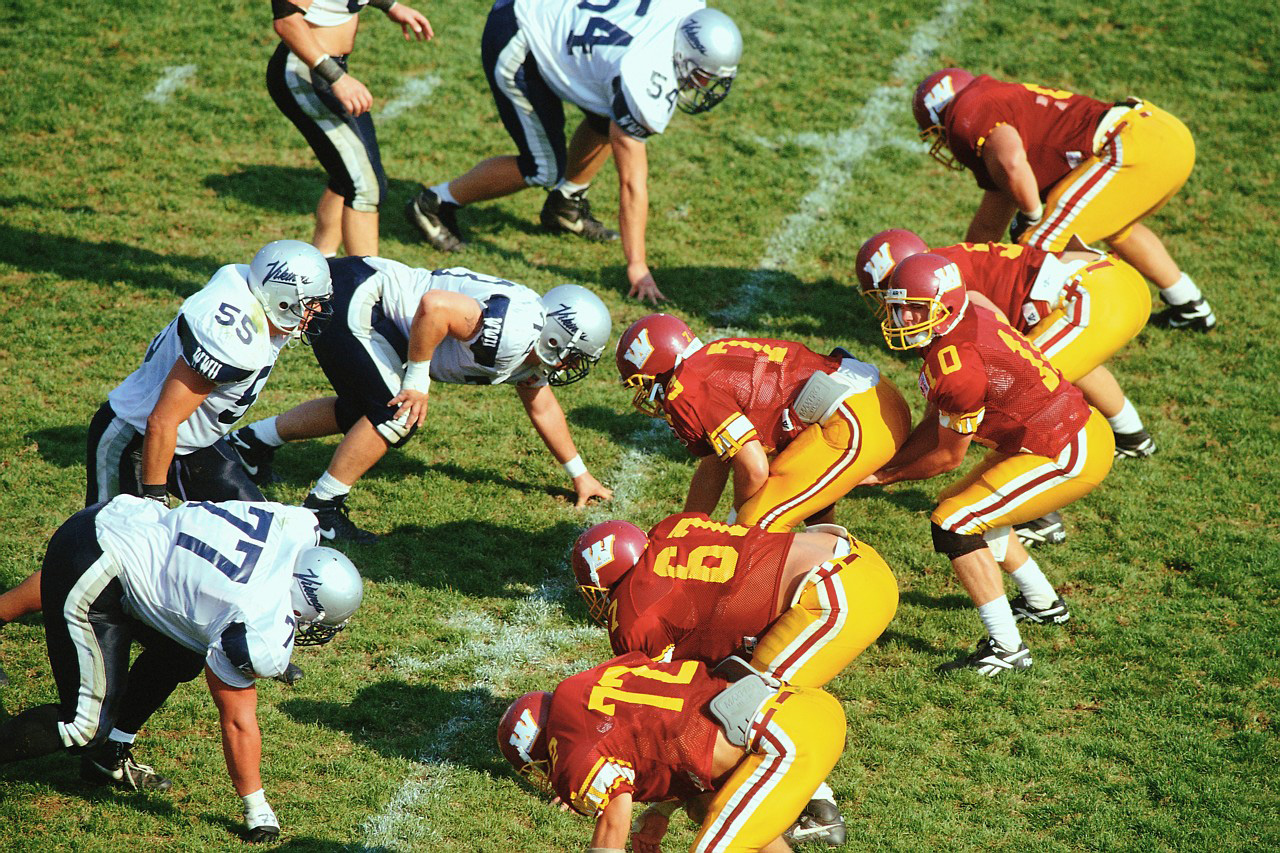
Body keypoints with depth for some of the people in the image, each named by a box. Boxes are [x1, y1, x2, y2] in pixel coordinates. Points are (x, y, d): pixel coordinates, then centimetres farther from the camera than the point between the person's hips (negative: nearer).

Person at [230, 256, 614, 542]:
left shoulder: (532, 346, 8)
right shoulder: (513, 332, -24)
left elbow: (541, 405, 26)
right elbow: (434, 306, -33)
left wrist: (579, 473, 33)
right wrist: (417, 381, -22)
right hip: (352, 298, -10)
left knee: (360, 414, 22)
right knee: (397, 414, -14)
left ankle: (255, 440, 35)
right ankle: (321, 509, -4)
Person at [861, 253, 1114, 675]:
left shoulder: (957, 364, -26)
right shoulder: (967, 321, 3)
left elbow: (948, 455, -10)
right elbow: (936, 424, 10)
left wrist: (886, 476, 3)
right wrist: (884, 463, 6)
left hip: (1069, 456, -10)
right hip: (1073, 430, 10)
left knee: (953, 524, -9)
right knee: (972, 510, 23)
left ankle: (1007, 647, -7)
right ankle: (1043, 603, 39)